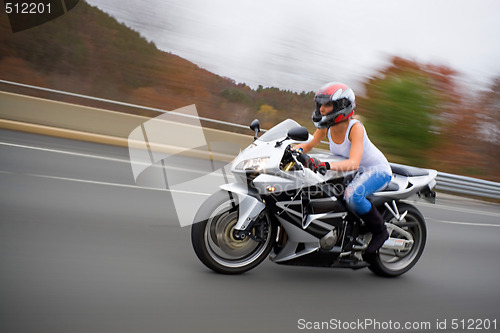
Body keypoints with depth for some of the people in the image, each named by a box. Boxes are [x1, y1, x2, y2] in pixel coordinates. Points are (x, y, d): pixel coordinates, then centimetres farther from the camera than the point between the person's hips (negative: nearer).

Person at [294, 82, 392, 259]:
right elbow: (309, 144, 2)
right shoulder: (326, 127, -9)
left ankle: (380, 231, -11)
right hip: (355, 171, 8)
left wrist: (325, 165, -55)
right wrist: (293, 150, -21)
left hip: (377, 170, -8)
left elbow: (353, 163, -40)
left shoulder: (355, 127, -28)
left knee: (352, 194, -35)